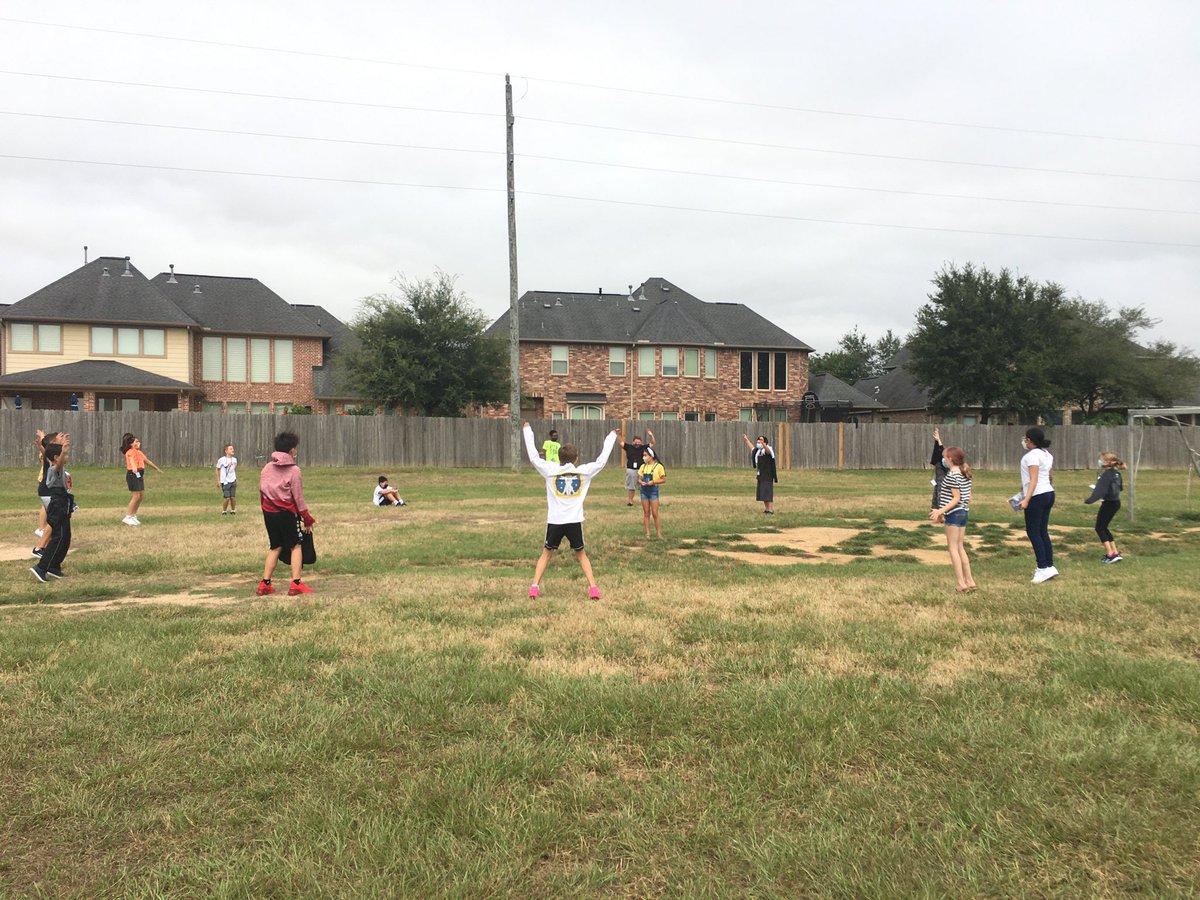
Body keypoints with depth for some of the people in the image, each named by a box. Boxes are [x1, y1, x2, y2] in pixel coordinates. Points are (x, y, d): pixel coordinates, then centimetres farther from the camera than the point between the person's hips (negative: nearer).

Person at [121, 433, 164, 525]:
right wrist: (134, 467, -55)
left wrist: (157, 469, 40)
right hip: (132, 475, -9)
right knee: (136, 496, -11)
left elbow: (147, 461, 30)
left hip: (139, 475, 9)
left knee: (141, 496, 10)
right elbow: (131, 460, -33)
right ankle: (127, 517, -7)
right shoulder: (130, 452, -11)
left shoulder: (139, 452, 18)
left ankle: (133, 516, 19)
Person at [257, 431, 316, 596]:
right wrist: (307, 518, -2)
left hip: (269, 513, 5)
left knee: (275, 547, 18)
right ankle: (295, 584, -2)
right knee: (295, 546, 6)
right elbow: (298, 497, -10)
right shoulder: (293, 470, -11)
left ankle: (264, 584, 15)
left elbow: (261, 492, 9)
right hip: (286, 513, -5)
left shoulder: (267, 468, 5)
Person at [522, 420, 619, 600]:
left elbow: (533, 456, 3)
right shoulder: (584, 471, 0)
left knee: (546, 554, 17)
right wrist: (612, 436, 20)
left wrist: (527, 431, 12)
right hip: (574, 521, 0)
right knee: (581, 554, 18)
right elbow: (602, 460, 9)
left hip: (555, 521, 0)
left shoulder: (550, 471, -2)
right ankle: (593, 588, 8)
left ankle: (534, 587, 7)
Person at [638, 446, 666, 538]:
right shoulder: (643, 466, 9)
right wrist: (641, 482, -11)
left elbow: (663, 479, -6)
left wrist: (653, 482, -18)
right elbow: (639, 478, 12)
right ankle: (647, 533, 10)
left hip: (653, 491, -4)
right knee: (646, 513, 6)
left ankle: (658, 533, 3)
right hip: (644, 491, 5)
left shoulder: (658, 466, -6)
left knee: (655, 513, -4)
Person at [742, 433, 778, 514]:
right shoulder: (758, 450, 13)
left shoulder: (767, 449, -11)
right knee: (762, 493, 12)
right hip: (761, 476, 9)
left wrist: (763, 444, -57)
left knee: (767, 493, -12)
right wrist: (747, 440, 48)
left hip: (767, 476, -9)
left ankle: (771, 510, -10)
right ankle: (766, 510, 20)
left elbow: (768, 450, -37)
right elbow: (753, 448, 36)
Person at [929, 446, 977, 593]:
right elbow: (968, 497, 14)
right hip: (963, 513, 9)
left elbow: (956, 498, -19)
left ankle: (961, 583, -5)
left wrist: (940, 511, -24)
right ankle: (970, 581, 14)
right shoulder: (966, 474, 11)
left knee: (953, 548, -2)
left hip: (953, 513, -9)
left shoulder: (952, 475, -15)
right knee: (959, 547, 14)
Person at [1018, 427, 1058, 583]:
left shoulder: (1032, 455, -14)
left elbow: (1034, 479, -22)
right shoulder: (1047, 454, 15)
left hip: (1037, 496, -9)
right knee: (1043, 532, 12)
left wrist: (1026, 499, -28)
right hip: (1049, 494, 9)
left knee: (1033, 532, -4)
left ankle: (1043, 568, -8)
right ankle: (1049, 566, 13)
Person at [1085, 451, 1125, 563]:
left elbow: (1101, 490, -26)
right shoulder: (1116, 473, 8)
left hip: (1108, 503, -9)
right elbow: (1119, 487, 18)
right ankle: (1115, 552, 16)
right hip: (1116, 502, 9)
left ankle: (1110, 554, -5)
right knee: (1104, 528, 18)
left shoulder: (1107, 474, -18)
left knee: (1099, 528, 0)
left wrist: (1090, 500, -31)